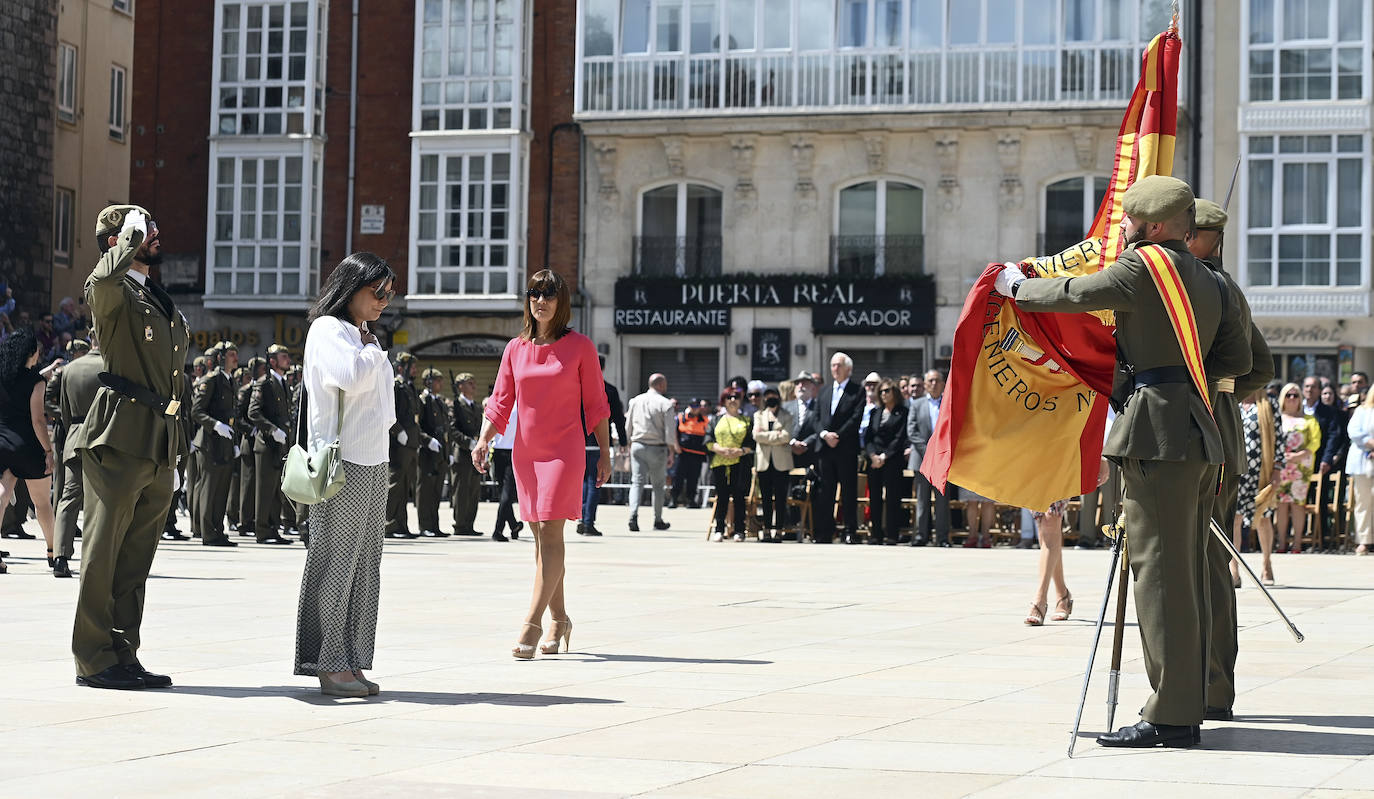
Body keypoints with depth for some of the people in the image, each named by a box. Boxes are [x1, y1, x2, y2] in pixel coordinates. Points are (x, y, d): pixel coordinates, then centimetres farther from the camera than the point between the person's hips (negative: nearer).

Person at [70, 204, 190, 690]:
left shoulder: (162, 303, 21)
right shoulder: (112, 291, -5)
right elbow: (105, 277, -32)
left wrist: (178, 443, 20)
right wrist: (133, 234, -14)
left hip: (160, 448, 8)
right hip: (121, 441, -8)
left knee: (136, 560, 11)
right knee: (102, 554, -3)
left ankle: (123, 656, 15)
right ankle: (94, 660, 0)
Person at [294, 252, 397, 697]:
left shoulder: (362, 336, 21)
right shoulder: (327, 330, -6)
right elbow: (352, 376, -23)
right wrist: (372, 349, -6)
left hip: (373, 463, 9)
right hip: (342, 464, -9)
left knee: (364, 567, 7)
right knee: (335, 563, -6)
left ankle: (350, 662, 10)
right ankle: (328, 664, -3)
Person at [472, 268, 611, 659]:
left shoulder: (580, 347, -1)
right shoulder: (515, 348, 8)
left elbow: (596, 403, 2)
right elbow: (501, 402, 8)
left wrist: (605, 452, 1)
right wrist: (484, 439, -8)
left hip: (565, 451, -5)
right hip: (526, 451, 5)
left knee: (550, 532, -13)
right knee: (541, 536, 9)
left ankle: (531, 625, -18)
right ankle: (559, 620, 20)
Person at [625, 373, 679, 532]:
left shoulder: (635, 401, 7)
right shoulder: (665, 404, -7)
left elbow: (628, 427, 11)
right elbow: (670, 431, -10)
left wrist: (629, 444, 21)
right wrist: (671, 452, -5)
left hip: (637, 446, 3)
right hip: (657, 447, -3)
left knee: (637, 482, 0)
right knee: (658, 485, 10)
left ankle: (633, 515, -20)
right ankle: (658, 520, 17)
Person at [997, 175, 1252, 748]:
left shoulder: (1145, 266, -7)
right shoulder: (1209, 282, 18)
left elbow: (1074, 294, -1)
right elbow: (1239, 360, 20)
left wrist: (1017, 286, 16)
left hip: (1159, 435, -9)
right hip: (1200, 440, 9)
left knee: (1160, 575, -8)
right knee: (1186, 576, 11)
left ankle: (1169, 717, -8)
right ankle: (1188, 709, 14)